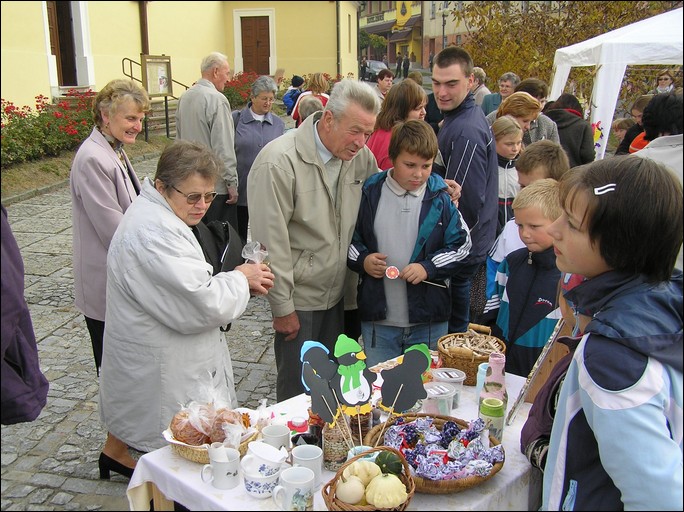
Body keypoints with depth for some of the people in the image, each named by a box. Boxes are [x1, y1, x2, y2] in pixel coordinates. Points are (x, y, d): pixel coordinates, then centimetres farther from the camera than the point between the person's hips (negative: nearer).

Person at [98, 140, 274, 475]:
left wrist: (242, 283, -2)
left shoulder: (157, 217, 7)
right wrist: (240, 278, -14)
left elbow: (182, 285, 15)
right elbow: (202, 306, -32)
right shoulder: (152, 233, -29)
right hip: (161, 379, -11)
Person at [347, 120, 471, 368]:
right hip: (378, 318, 1)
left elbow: (461, 243, 2)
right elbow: (349, 238, 9)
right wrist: (362, 260, -10)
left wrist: (428, 267, -12)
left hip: (428, 319, 0)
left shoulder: (440, 198, -2)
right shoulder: (370, 193, -1)